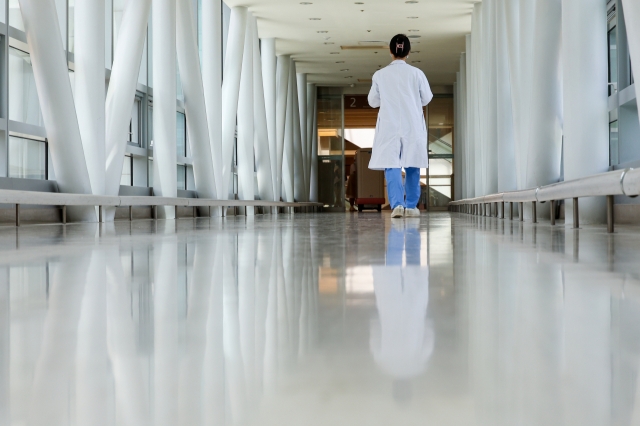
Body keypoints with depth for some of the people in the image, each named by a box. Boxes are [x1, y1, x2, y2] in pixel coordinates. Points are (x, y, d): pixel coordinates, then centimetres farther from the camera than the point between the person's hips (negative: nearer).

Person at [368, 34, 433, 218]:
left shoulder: (380, 75, -1)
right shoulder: (416, 73, -4)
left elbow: (373, 101, 7)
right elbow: (426, 99, 4)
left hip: (389, 126, 0)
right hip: (413, 125, 0)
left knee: (391, 165, -3)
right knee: (412, 166, 11)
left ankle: (397, 203, -19)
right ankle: (411, 206, 17)